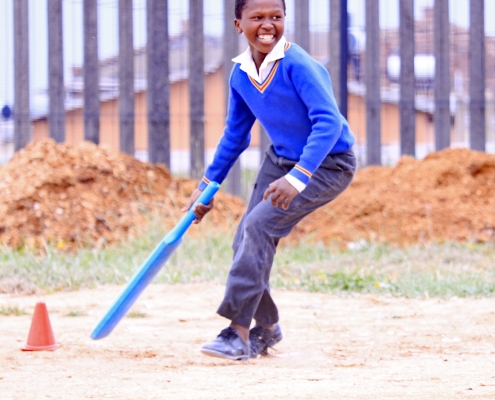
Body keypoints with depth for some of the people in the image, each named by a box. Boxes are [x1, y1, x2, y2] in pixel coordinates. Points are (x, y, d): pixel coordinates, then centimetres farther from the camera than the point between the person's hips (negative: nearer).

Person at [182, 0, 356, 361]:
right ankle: (266, 328, 27)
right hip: (281, 160, 8)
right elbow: (235, 136, 12)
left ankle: (239, 333, -18)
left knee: (259, 224, -21)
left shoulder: (297, 66, -26)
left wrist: (297, 178, -42)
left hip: (328, 165, -7)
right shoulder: (240, 74, -4)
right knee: (247, 242, 4)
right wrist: (207, 186, 12)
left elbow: (328, 123, -33)